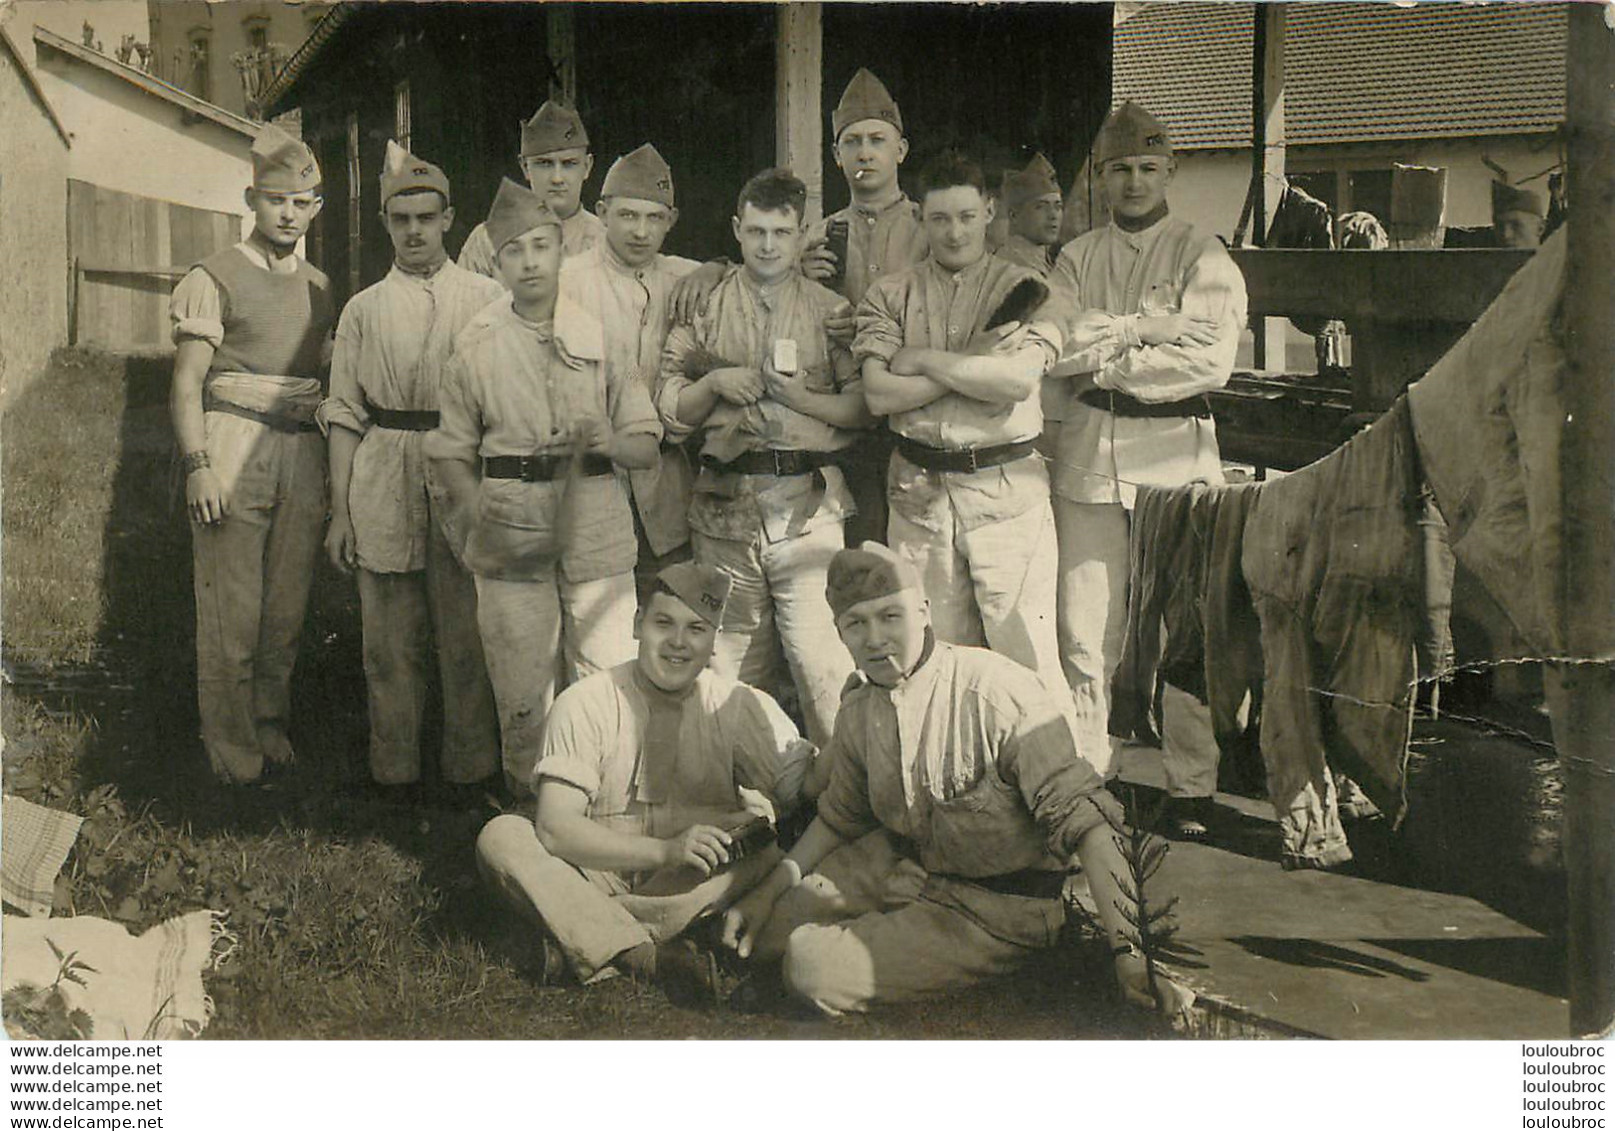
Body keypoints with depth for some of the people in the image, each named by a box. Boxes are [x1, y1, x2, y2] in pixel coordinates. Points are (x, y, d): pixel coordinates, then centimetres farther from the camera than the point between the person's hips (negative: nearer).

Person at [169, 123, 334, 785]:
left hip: (301, 454, 5)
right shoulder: (216, 277, 1)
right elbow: (187, 383, -4)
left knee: (287, 605, 6)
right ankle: (230, 745, 5)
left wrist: (334, 460, 15)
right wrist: (198, 465, -14)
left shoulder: (317, 286, 18)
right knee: (231, 608, -5)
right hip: (232, 446, -5)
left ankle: (270, 725, 20)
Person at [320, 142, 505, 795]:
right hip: (383, 488, 1)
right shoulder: (363, 310, 12)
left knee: (466, 634, 2)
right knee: (389, 637, 5)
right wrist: (339, 512, 5)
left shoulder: (486, 300, 8)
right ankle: (393, 768, 16)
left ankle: (471, 766, 13)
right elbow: (344, 414, 11)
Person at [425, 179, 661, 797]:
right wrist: (472, 506, -9)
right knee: (520, 695, 2)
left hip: (596, 530, 0)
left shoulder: (602, 331, 7)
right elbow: (451, 449, 9)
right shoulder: (477, 344, 7)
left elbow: (648, 445, 8)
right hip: (511, 535, 0)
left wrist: (610, 442, -14)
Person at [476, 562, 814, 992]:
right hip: (598, 874, -1)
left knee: (773, 843, -26)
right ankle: (648, 955, -37)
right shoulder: (585, 704, -6)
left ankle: (597, 943, -28)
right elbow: (555, 827, -17)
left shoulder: (741, 707, 0)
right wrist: (665, 850, -27)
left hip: (695, 888, 1)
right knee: (500, 836, -24)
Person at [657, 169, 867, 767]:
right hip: (726, 507, 2)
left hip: (809, 506, -1)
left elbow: (866, 407, 4)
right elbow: (671, 414, 11)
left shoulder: (831, 311, 10)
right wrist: (714, 384, -6)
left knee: (821, 658, -11)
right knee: (731, 661, 6)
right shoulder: (704, 308, 12)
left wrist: (803, 397, -9)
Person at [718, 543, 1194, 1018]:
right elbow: (839, 818, 16)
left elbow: (1082, 818, -27)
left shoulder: (1002, 693, -25)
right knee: (756, 933, 3)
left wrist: (1128, 950, -33)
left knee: (814, 966, -22)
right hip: (905, 866, 7)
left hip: (1002, 906, -7)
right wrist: (769, 891, 5)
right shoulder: (858, 711, -2)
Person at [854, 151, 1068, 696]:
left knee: (1025, 651, -4)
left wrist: (926, 360, -5)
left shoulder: (1024, 290, 5)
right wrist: (982, 367, -8)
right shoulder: (890, 296, 9)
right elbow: (879, 395, -4)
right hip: (918, 489, 2)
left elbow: (1020, 380, -12)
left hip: (1007, 485, -2)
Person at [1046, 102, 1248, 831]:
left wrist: (1106, 354, -7)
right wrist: (1151, 325, -9)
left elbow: (1209, 360, -10)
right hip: (1088, 449, 3)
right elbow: (1056, 345, -3)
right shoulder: (1076, 259, 14)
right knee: (1083, 628, 2)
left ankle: (1192, 787, 6)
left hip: (1176, 449, -2)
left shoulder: (1203, 257, 4)